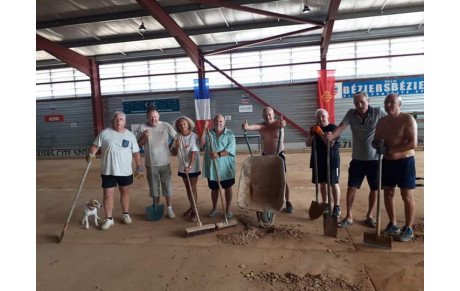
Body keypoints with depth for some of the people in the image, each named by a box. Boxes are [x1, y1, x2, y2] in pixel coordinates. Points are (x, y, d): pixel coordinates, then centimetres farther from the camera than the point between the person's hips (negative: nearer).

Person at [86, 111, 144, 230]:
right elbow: (95, 146, -4)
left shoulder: (130, 135, 1)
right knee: (108, 194, 3)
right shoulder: (104, 133, -3)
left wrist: (139, 168, 3)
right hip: (108, 171, -1)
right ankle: (109, 218, 17)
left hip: (125, 171, 1)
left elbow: (136, 153, 3)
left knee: (125, 191, 16)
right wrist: (91, 154, -26)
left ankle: (126, 214, 33)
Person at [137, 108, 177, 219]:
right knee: (154, 187, 13)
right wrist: (145, 137, -15)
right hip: (151, 163, 1)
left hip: (165, 162, 0)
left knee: (167, 186, 8)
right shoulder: (142, 127, -4)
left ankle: (169, 208, 25)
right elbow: (138, 145, 0)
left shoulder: (166, 126, -6)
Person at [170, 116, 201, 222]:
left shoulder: (194, 136, -13)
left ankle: (194, 211, 6)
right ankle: (191, 207, 30)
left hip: (193, 167, -5)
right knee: (187, 187, 15)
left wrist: (189, 166, -27)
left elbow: (194, 153, -19)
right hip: (182, 167, 5)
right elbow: (174, 153, 2)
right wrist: (177, 145, -17)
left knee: (193, 188, -1)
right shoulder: (177, 137, 1)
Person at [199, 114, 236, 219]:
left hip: (226, 167, -2)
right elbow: (201, 143, -9)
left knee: (228, 187, 9)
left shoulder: (229, 134, -3)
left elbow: (231, 149, -14)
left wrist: (219, 154, -25)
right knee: (214, 188, 15)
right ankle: (214, 208, 32)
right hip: (211, 167, 3)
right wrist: (204, 129, -15)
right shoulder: (209, 133, 7)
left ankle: (228, 208, 25)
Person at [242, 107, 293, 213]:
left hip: (279, 155, -2)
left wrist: (282, 124, -65)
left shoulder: (278, 123, -14)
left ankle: (288, 203, 15)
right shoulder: (261, 125, -9)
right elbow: (254, 126, -33)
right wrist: (247, 127, -57)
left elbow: (281, 124, -39)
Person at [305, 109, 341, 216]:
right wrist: (312, 134, -12)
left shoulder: (333, 128, -9)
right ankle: (325, 204, 26)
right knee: (322, 182, 13)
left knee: (333, 183, -2)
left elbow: (330, 144, -21)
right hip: (318, 160, 6)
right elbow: (308, 144, 5)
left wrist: (320, 132, -22)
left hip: (331, 160, -6)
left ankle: (337, 207, 6)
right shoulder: (315, 128, 11)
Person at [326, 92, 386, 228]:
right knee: (351, 187, 2)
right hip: (357, 159, 1)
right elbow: (341, 127, -15)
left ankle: (369, 216, 29)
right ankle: (349, 217, 15)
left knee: (374, 189, 10)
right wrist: (332, 135, -37)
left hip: (375, 159, -1)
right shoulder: (351, 114, -2)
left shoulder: (378, 112, -7)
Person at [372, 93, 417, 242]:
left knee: (407, 196, 1)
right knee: (388, 194, 9)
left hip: (405, 162, -6)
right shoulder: (381, 121, 7)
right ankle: (393, 225, 24)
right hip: (387, 162, 6)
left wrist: (389, 149, -23)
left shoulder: (408, 119, -12)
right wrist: (378, 144, -13)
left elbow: (413, 143, -21)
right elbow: (375, 141, 11)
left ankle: (408, 229, 15)